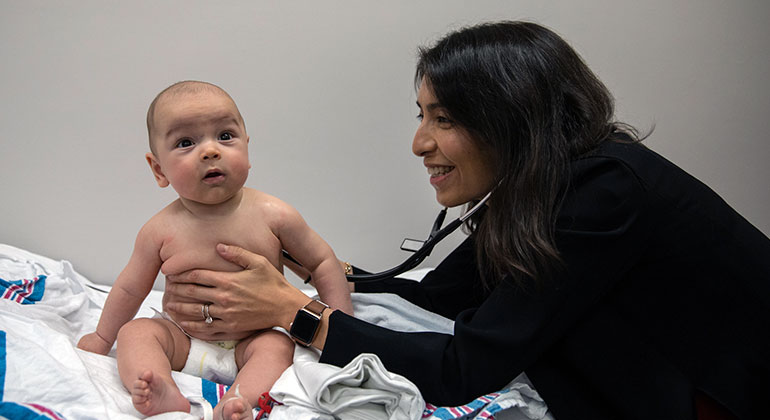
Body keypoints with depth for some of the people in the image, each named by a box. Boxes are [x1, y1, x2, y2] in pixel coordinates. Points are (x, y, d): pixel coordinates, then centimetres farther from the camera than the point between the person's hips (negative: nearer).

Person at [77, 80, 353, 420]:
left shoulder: (273, 216, -14)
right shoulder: (161, 231, -10)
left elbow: (322, 262, -1)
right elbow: (131, 288, 7)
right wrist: (102, 337, 19)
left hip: (251, 343, -2)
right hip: (184, 344, 2)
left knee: (277, 346, -29)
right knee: (135, 332, -19)